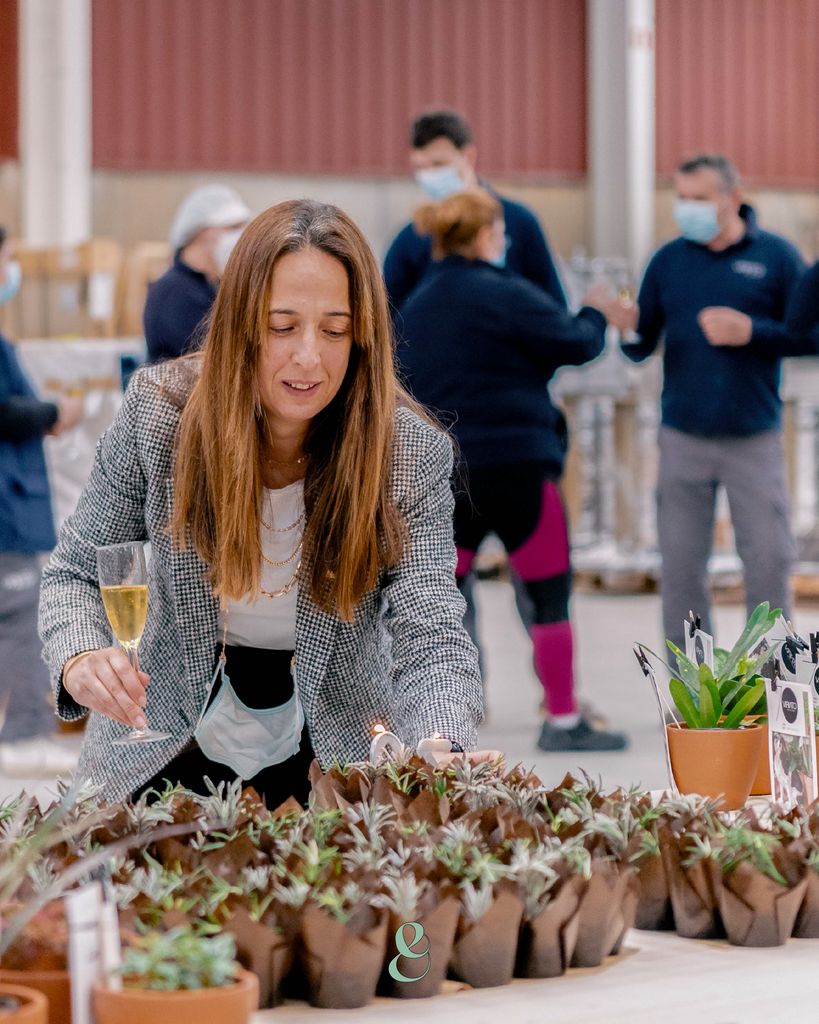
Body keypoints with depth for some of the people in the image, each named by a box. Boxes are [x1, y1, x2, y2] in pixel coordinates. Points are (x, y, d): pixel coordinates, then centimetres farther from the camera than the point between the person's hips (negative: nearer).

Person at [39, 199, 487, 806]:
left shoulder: (411, 454, -16)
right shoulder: (158, 411, -13)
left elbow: (431, 640, -22)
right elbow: (76, 572, -3)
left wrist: (441, 750, -44)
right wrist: (80, 660, -26)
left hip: (326, 759, -1)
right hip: (169, 750, 1)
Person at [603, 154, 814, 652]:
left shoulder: (776, 256, 0)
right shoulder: (668, 260, 6)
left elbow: (809, 336, -1)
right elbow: (643, 349, 5)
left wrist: (752, 332, -15)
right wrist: (629, 328, -17)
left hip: (754, 440, -2)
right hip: (683, 438, 2)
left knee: (768, 562, 1)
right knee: (682, 567, 3)